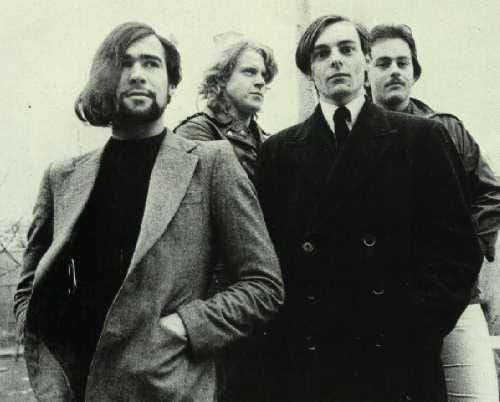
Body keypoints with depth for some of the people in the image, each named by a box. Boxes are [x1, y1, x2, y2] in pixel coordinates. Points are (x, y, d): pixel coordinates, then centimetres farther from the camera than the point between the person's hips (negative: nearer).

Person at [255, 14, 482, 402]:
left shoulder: (422, 139, 3)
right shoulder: (279, 151, 7)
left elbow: (457, 247, -2)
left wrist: (413, 330, -11)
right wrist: (287, 331, -7)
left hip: (398, 360, -1)